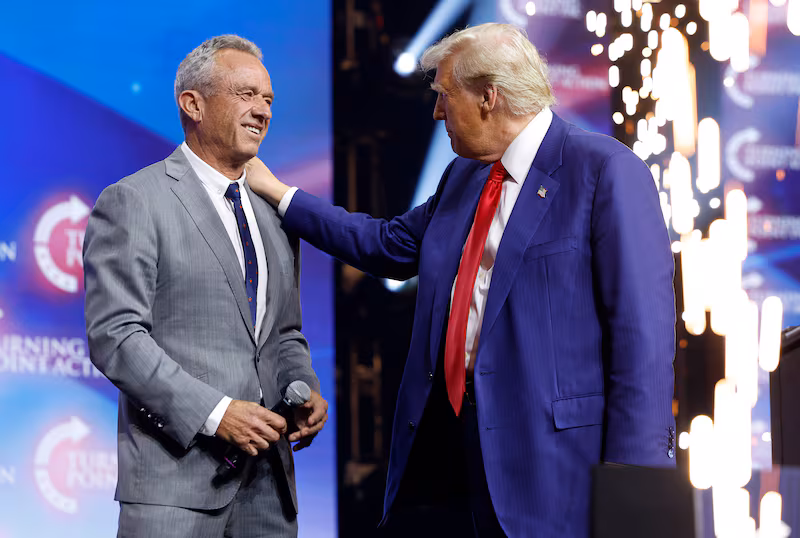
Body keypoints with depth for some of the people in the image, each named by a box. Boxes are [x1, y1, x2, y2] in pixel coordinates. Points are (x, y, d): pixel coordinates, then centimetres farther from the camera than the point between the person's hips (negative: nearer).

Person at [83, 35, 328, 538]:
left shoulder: (274, 213, 19)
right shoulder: (132, 203, -4)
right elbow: (115, 335, -12)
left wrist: (306, 388, 3)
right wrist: (214, 412, -18)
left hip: (268, 472, 6)